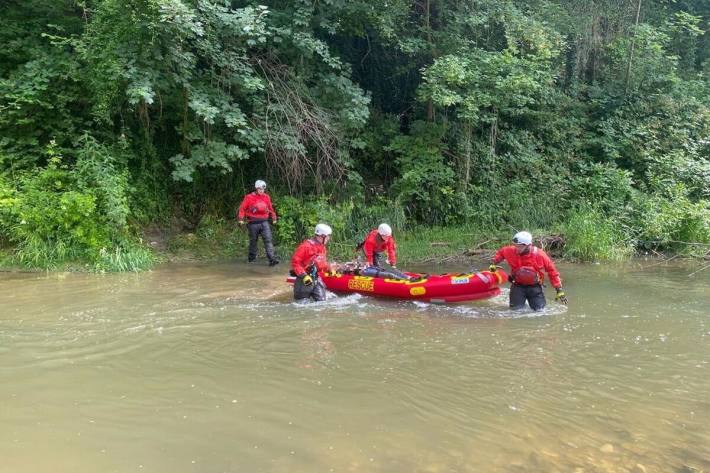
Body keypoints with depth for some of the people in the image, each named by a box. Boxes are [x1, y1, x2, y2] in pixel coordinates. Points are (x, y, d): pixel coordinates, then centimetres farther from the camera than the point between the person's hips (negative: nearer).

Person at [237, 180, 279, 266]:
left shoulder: (266, 197, 9)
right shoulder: (249, 197, -3)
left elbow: (270, 208, 20)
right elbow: (242, 208, -2)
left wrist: (273, 217, 21)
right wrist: (241, 218, -9)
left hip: (264, 222, 2)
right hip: (253, 223, -2)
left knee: (268, 240, -9)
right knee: (253, 240, 10)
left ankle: (272, 259, -15)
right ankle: (252, 258, 25)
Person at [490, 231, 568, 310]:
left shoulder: (540, 255, -19)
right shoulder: (511, 251, -15)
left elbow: (552, 271, -8)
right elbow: (500, 252, 9)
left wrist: (559, 291, -7)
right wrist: (493, 264, -1)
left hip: (534, 287, -1)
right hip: (518, 286, 1)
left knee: (539, 310, -3)